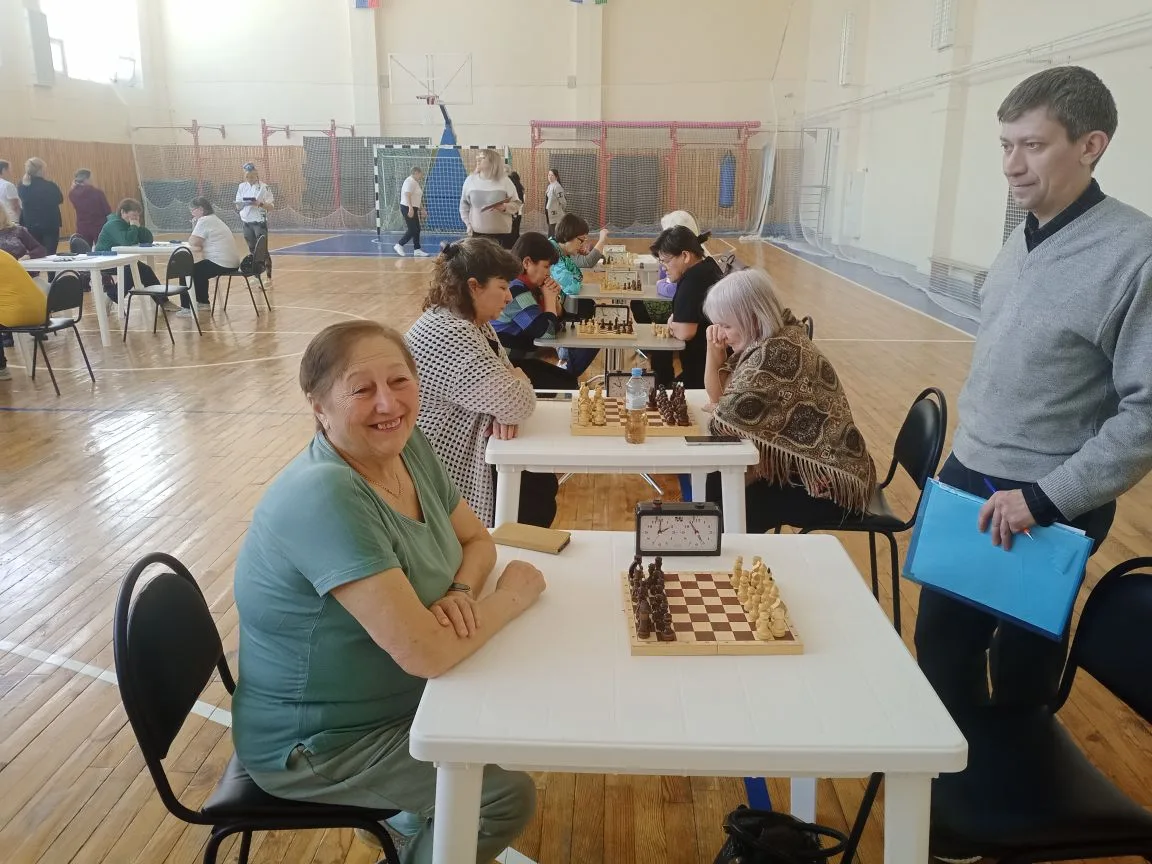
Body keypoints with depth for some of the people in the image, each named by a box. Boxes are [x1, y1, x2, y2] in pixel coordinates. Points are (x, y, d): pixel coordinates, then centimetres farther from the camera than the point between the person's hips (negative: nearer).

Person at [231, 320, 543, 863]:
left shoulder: (407, 445, -7)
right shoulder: (326, 497, -33)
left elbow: (476, 540, 4)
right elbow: (427, 653, -36)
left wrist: (461, 592, -18)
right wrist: (513, 595, -18)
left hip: (393, 698, 8)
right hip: (315, 744, -8)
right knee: (507, 795, -8)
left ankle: (403, 814, 30)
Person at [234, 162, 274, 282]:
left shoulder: (264, 187, -8)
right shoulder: (241, 187, 7)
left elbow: (271, 205, -8)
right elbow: (238, 206, 11)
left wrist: (260, 204, -25)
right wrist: (238, 205, -12)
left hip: (259, 222, -5)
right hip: (247, 223, 5)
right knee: (252, 251, 10)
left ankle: (268, 277, 1)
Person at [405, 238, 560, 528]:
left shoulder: (473, 321, 5)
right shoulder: (449, 336, -28)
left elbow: (499, 387, 10)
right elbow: (519, 404, -30)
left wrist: (504, 410, -14)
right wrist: (520, 379, -6)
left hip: (471, 448, 9)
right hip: (446, 471, -9)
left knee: (544, 484, 7)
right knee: (536, 505, -4)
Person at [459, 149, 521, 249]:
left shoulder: (504, 181, -2)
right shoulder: (470, 180, 5)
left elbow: (517, 204, -1)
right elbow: (464, 205, 12)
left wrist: (505, 207, -20)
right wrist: (468, 224, 4)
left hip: (502, 233, -2)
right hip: (477, 233, 2)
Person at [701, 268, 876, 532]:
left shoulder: (773, 354, -27)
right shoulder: (768, 339, 2)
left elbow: (724, 422, -22)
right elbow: (719, 395, 10)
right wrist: (715, 353, -7)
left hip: (831, 485, -9)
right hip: (809, 466, 9)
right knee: (712, 485, 5)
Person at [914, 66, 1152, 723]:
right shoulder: (1024, 238, 5)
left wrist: (1048, 498, -21)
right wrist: (967, 460, 14)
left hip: (1048, 509, -7)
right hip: (968, 481, 7)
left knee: (1021, 668, 12)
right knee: (942, 645, 18)